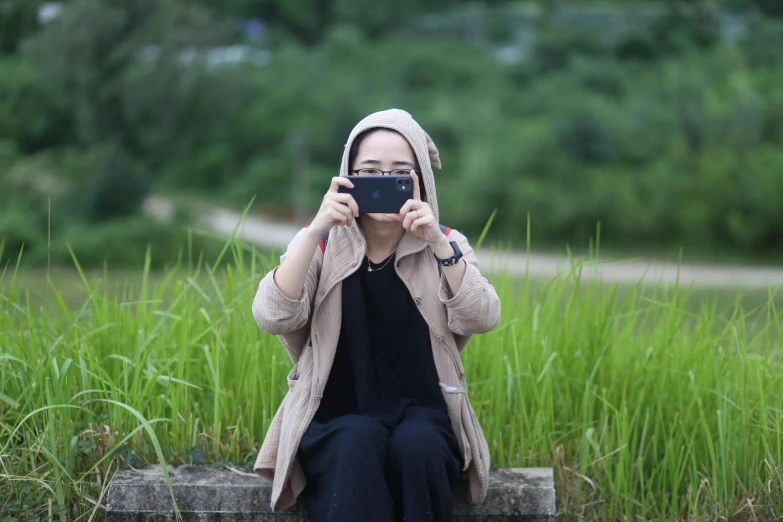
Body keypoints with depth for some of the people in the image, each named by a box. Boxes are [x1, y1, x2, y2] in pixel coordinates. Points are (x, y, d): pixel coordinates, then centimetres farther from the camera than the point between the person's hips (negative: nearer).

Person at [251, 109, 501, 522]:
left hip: (422, 415, 1)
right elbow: (272, 318, -14)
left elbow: (482, 319, -13)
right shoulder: (321, 245, 4)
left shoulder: (446, 247, 6)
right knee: (359, 442, -34)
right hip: (337, 418, 0)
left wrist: (438, 244, -25)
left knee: (416, 446, -33)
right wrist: (315, 232, -24)